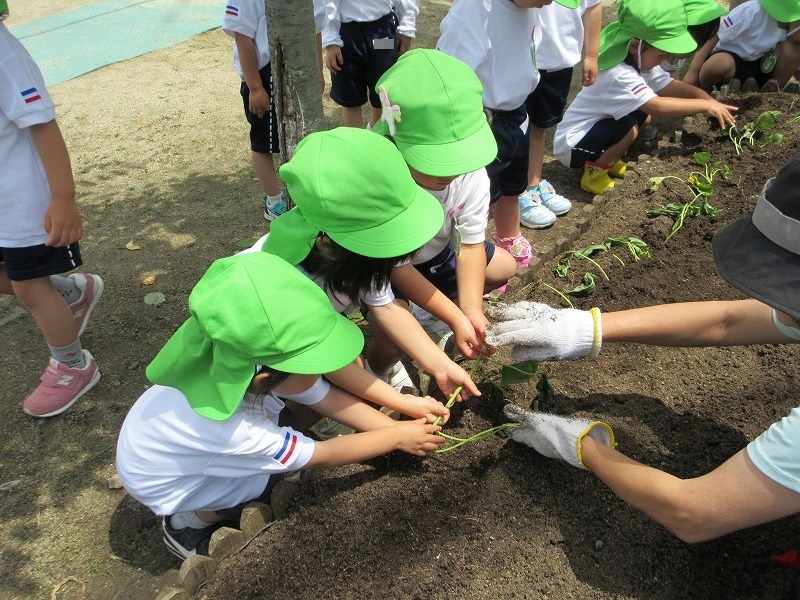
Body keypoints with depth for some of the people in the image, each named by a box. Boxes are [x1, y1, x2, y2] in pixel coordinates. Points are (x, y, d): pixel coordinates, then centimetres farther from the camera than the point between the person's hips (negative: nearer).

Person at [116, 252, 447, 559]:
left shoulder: (252, 361, -28)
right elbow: (321, 456, -27)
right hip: (162, 482, -5)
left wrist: (394, 425, -17)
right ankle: (187, 522, 0)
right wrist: (396, 437, -19)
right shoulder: (231, 429, -42)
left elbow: (326, 396, -14)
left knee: (307, 401, -12)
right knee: (293, 468, -23)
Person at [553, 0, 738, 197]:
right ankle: (594, 172, -6)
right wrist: (705, 106, -30)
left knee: (644, 114, 0)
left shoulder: (640, 61, -1)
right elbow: (657, 106, -38)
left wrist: (710, 100, -13)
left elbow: (671, 86, 0)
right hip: (571, 146, -9)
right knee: (629, 127, -28)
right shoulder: (619, 75, -30)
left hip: (597, 127, 9)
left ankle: (607, 159, 13)